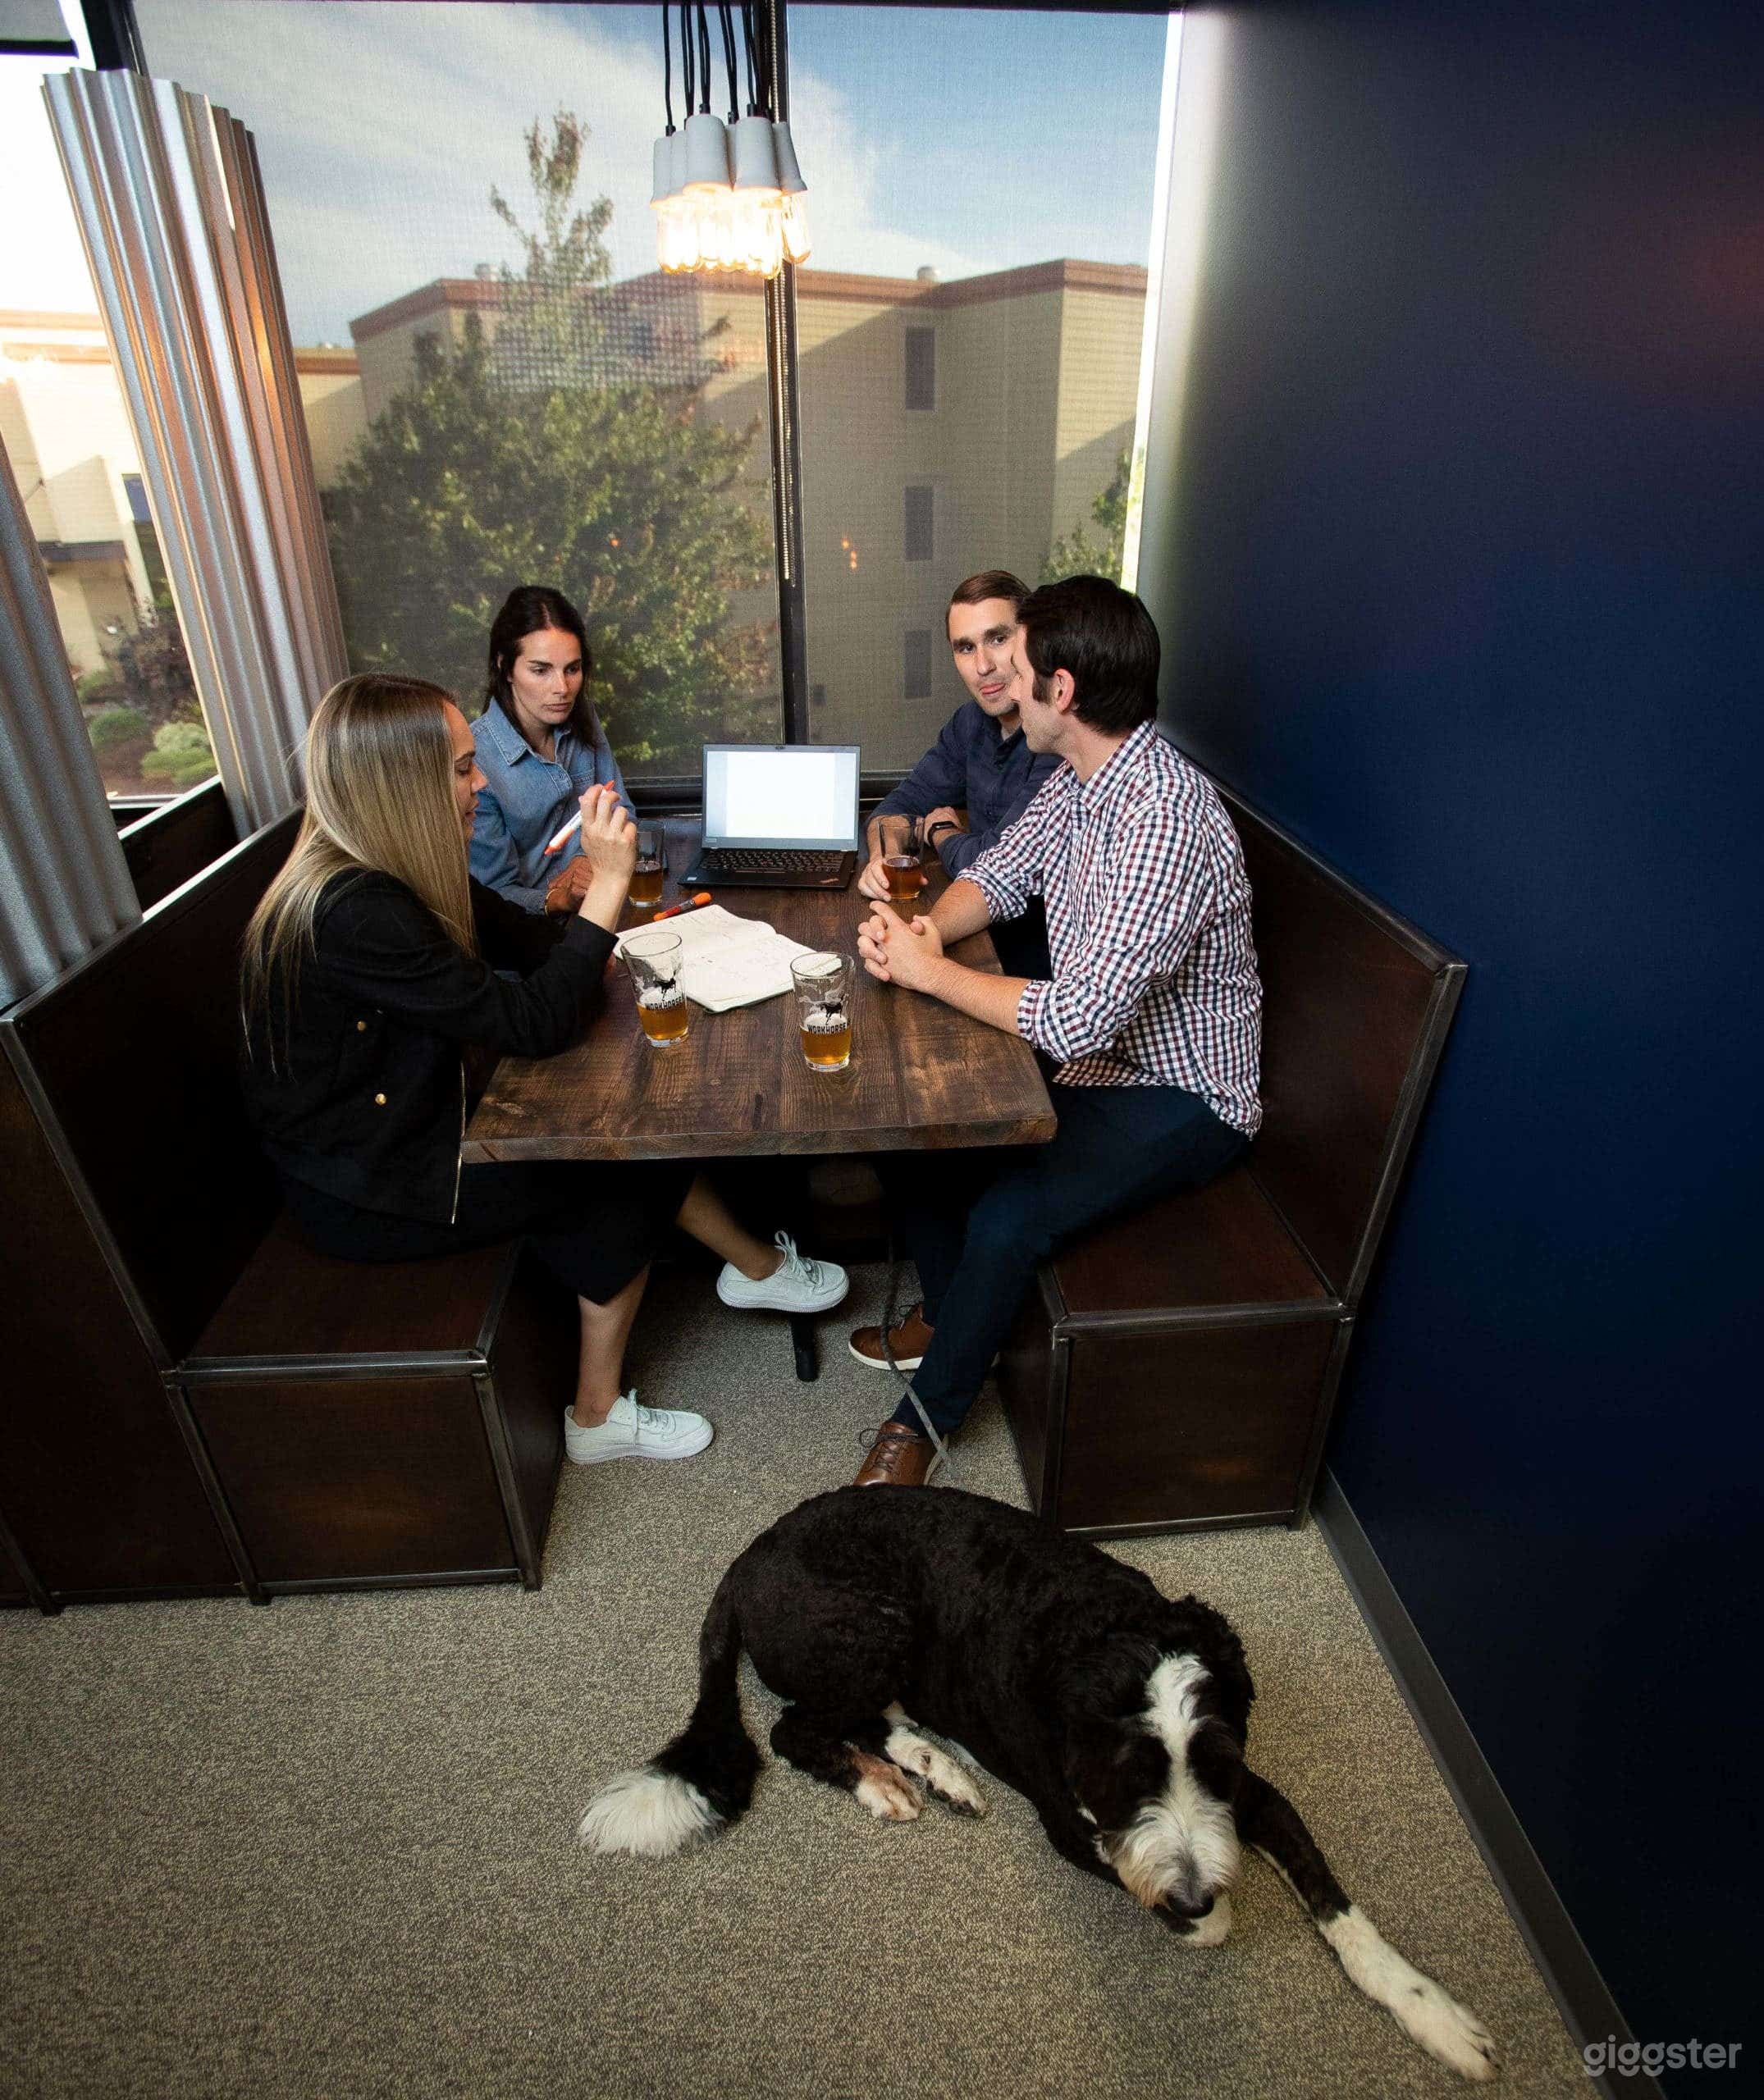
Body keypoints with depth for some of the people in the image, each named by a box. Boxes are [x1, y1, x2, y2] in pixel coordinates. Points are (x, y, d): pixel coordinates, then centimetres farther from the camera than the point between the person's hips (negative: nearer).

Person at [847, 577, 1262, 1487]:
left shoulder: (1165, 821, -33)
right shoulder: (1081, 774, -2)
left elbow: (1076, 1022, -36)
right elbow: (998, 873, 10)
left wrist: (929, 971, -23)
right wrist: (923, 928, -13)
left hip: (1183, 1095, -9)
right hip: (1101, 1049, 9)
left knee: (1006, 1215, -25)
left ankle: (927, 1418, 4)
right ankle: (951, 1317, 26)